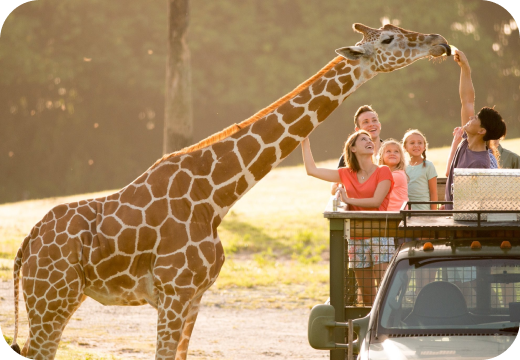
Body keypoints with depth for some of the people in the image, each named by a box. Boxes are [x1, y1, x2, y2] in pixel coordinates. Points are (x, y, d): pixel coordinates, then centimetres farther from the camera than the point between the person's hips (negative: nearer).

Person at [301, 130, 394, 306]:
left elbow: (376, 201, -11)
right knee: (366, 294, 4)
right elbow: (312, 170, 15)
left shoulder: (383, 171, 1)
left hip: (380, 236, -4)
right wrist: (304, 141, 16)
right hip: (357, 238, 4)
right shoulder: (346, 174, 13)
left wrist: (348, 200, -2)